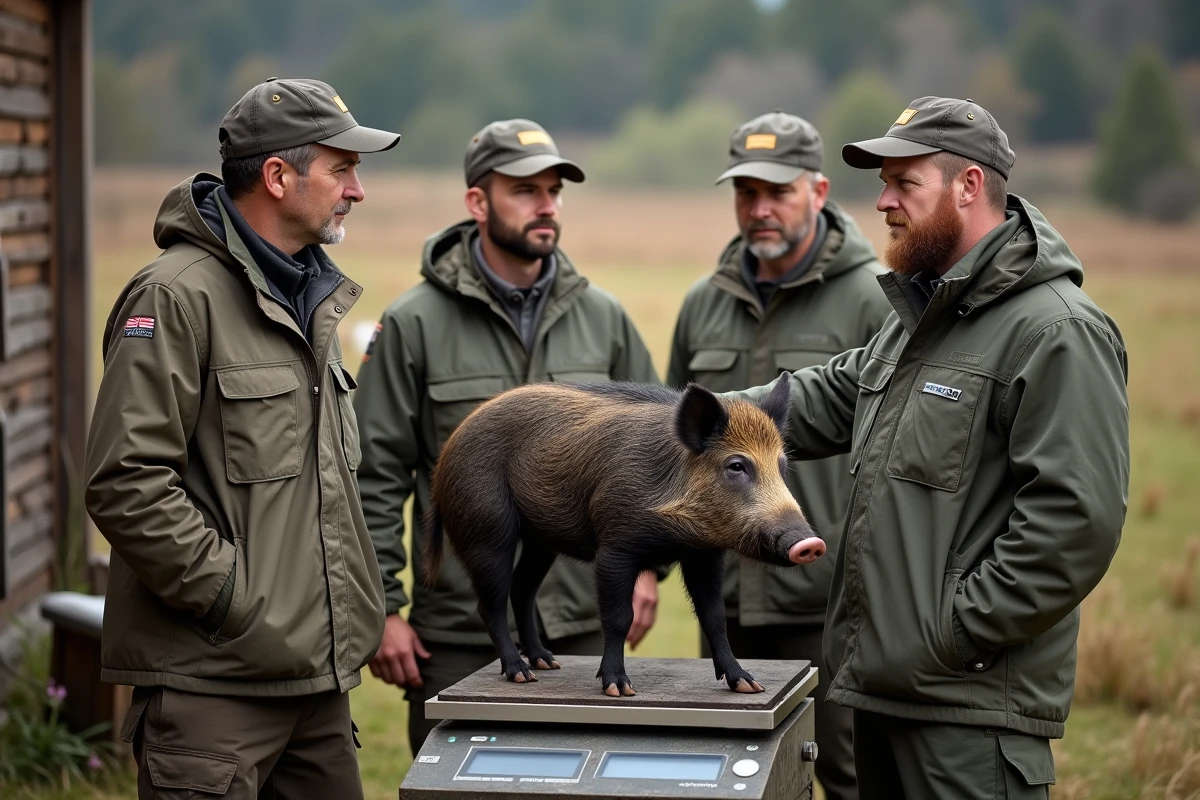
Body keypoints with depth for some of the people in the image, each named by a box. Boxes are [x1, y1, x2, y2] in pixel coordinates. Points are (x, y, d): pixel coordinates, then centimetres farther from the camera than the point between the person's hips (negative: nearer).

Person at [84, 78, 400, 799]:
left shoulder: (311, 295, 17)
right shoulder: (178, 296, -12)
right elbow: (127, 482, -19)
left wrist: (364, 603, 17)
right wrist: (233, 598, -18)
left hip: (317, 675, 9)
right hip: (212, 682, -8)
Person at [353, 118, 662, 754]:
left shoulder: (602, 317, 7)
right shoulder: (415, 324, -4)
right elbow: (375, 475, -3)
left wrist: (645, 561, 4)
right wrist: (381, 609, -7)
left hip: (582, 627, 3)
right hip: (458, 638, -3)